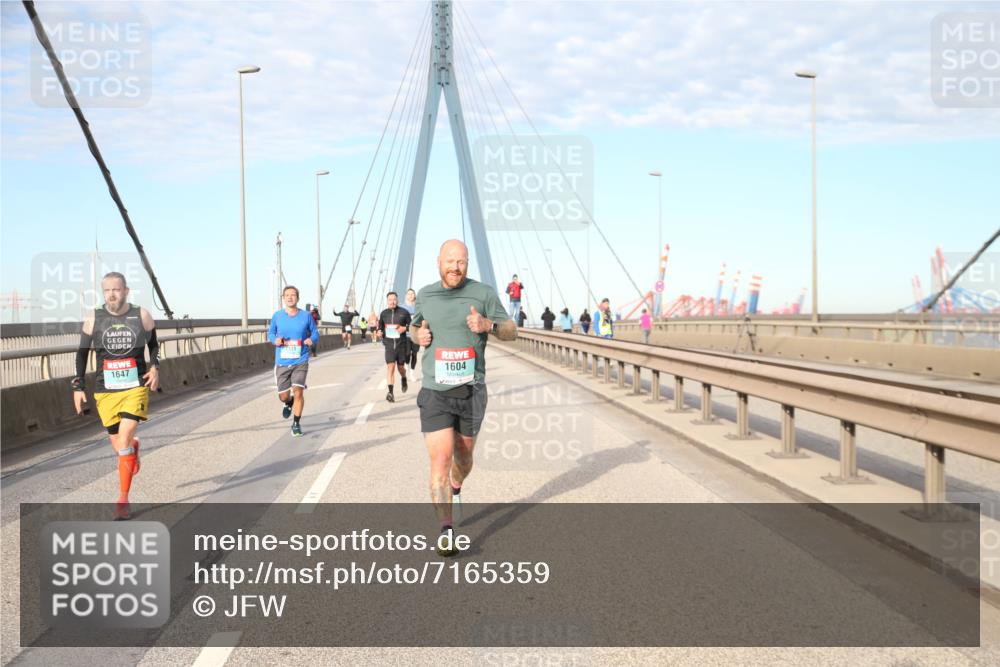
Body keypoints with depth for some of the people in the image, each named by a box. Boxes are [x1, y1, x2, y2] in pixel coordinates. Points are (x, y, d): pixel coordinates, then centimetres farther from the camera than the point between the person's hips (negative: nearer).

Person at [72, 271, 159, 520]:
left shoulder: (142, 316, -1)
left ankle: (123, 499, -6)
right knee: (118, 445, 9)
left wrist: (155, 366, -3)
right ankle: (134, 446, 49)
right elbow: (82, 353, 8)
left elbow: (153, 344, 14)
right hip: (105, 390, 2)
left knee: (124, 440, -15)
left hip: (136, 388, -2)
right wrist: (78, 386, 4)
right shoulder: (93, 319, 0)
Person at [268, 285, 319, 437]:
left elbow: (315, 332, 8)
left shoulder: (306, 316, -3)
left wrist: (312, 340, -14)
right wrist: (275, 340, -11)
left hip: (300, 362, -1)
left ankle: (296, 424, 5)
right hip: (282, 362, 2)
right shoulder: (277, 316, 0)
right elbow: (270, 333, 11)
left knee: (298, 392, -13)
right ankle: (289, 403, 45)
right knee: (283, 396, 6)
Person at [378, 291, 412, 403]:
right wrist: (380, 332, -4)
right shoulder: (384, 313, 3)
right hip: (389, 345, 1)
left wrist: (404, 328, -18)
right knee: (390, 367, -13)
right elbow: (380, 326, 17)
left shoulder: (404, 312, -5)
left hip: (402, 344, -1)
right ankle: (390, 392, -15)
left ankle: (403, 379, 48)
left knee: (401, 367, 12)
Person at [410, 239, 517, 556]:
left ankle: (456, 489, 51)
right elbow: (414, 326, 23)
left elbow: (512, 331, 1)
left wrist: (488, 324, -19)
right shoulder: (425, 295, 6)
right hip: (435, 392, 0)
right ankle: (446, 531, -13)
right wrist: (418, 334, -1)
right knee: (440, 459, -13)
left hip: (471, 391, 0)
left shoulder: (483, 293, -2)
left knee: (463, 456, 17)